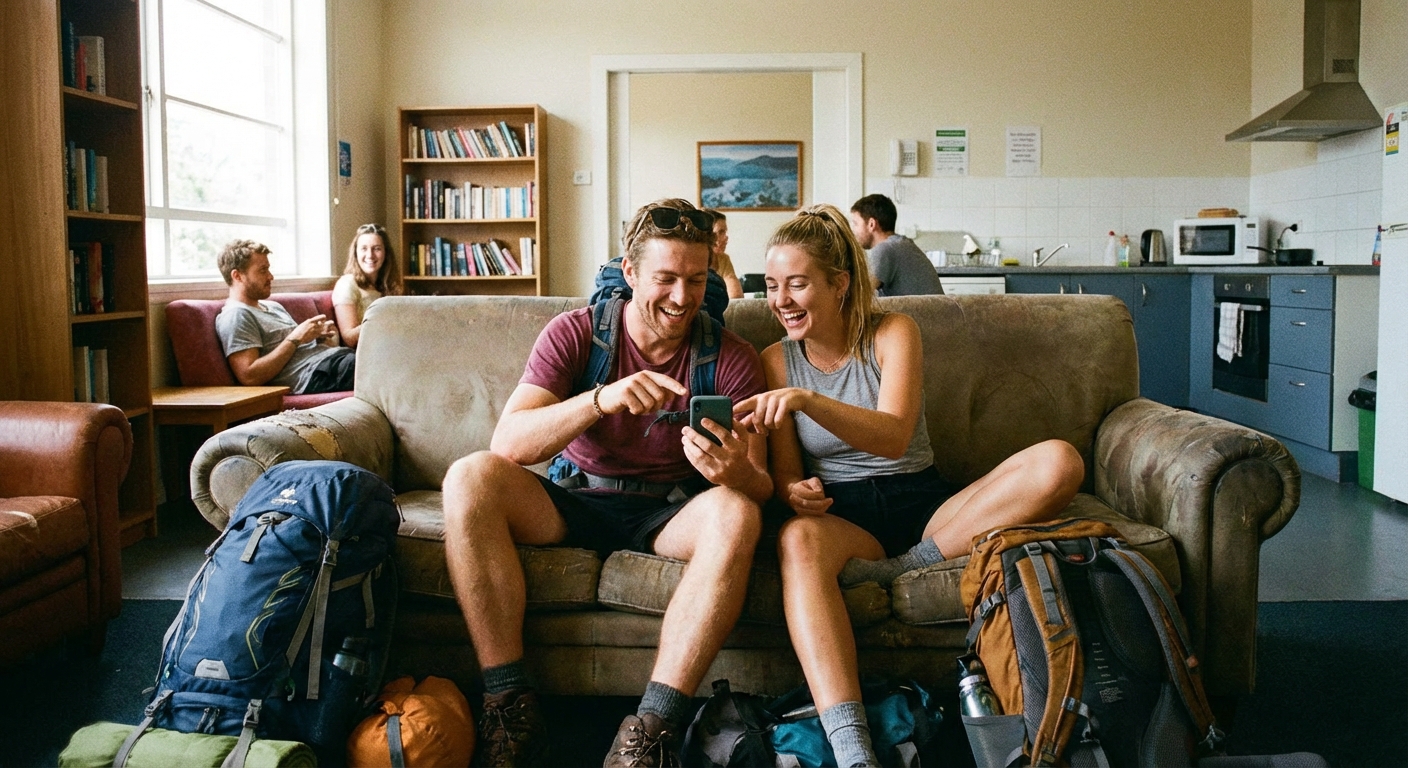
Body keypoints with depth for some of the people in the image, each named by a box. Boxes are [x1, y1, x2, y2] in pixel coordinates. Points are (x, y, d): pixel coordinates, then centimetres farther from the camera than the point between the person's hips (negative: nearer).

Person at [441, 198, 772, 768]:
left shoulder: (732, 359, -3)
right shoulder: (574, 333, -5)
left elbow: (759, 487, -8)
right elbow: (508, 443, -18)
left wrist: (738, 472, -35)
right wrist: (601, 399, -35)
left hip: (670, 515, 0)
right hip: (577, 504, 1)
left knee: (735, 512, -32)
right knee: (470, 477, -24)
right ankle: (508, 704, -23)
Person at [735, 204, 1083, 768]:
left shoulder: (893, 333, -2)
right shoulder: (777, 360, 3)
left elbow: (894, 437, -20)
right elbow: (785, 472, 4)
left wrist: (807, 399, -36)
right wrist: (794, 492, -22)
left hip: (922, 501, 1)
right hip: (843, 513, -1)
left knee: (1058, 462, -23)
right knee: (797, 539, -39)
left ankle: (899, 566, -22)